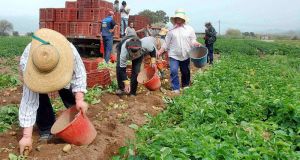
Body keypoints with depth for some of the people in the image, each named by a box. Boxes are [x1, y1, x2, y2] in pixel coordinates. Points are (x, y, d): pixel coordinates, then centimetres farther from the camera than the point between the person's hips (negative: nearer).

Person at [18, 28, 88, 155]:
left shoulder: (70, 51, -44)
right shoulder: (26, 63, -44)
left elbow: (79, 75, -25)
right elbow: (29, 101, -41)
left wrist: (79, 100, -36)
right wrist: (27, 135, -41)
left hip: (62, 70, 2)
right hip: (35, 72, -1)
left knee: (68, 93, -3)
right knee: (40, 98, -19)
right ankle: (45, 129, 1)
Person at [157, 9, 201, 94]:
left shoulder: (189, 29, 6)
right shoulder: (171, 30, 6)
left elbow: (193, 41, 6)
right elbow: (166, 43, 8)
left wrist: (196, 44, -17)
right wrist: (159, 52, 1)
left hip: (185, 55, 1)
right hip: (174, 55, -1)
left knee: (186, 72, 11)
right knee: (173, 71, -14)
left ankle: (186, 87, 31)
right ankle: (176, 89, -6)